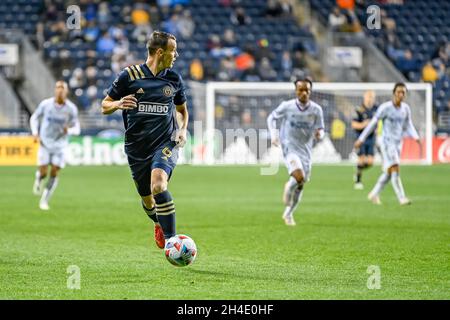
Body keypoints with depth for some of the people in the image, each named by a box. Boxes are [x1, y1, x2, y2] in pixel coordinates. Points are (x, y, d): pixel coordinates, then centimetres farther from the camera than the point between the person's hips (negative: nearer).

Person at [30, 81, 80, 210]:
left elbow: (76, 129, -2)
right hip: (45, 143, 0)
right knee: (43, 172, -6)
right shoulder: (45, 104, -8)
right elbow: (34, 118, 7)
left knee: (54, 174, -5)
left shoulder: (71, 109, -9)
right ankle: (38, 180, 32)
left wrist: (68, 130, -25)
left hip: (60, 145, 0)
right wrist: (35, 134, -7)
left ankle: (44, 201, 10)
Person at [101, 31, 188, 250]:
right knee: (148, 202, 11)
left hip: (165, 144, -1)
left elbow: (182, 109, 23)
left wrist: (183, 129, 3)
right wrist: (118, 104, -19)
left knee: (158, 185, -29)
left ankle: (170, 240, -25)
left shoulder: (174, 79, 6)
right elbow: (105, 106, 4)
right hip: (136, 148, 1)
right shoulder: (129, 75, -3)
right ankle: (159, 224, 46)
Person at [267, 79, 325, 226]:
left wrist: (319, 133, -20)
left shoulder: (316, 110, -3)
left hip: (306, 150, 3)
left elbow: (320, 131, 5)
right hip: (289, 147, -3)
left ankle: (288, 214, 30)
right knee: (299, 176, -27)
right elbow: (271, 118, 9)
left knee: (300, 184, 9)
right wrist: (273, 134, -5)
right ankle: (288, 187, 9)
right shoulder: (286, 106, -7)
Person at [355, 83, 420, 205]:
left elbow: (408, 126, 11)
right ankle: (402, 198, -17)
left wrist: (417, 138, -7)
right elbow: (372, 123, -7)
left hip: (398, 144, 7)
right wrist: (361, 139, -5)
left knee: (388, 173, 12)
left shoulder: (406, 108, 4)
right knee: (395, 170, -17)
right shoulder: (385, 107, -13)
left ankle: (374, 194, 28)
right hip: (387, 143, -7)